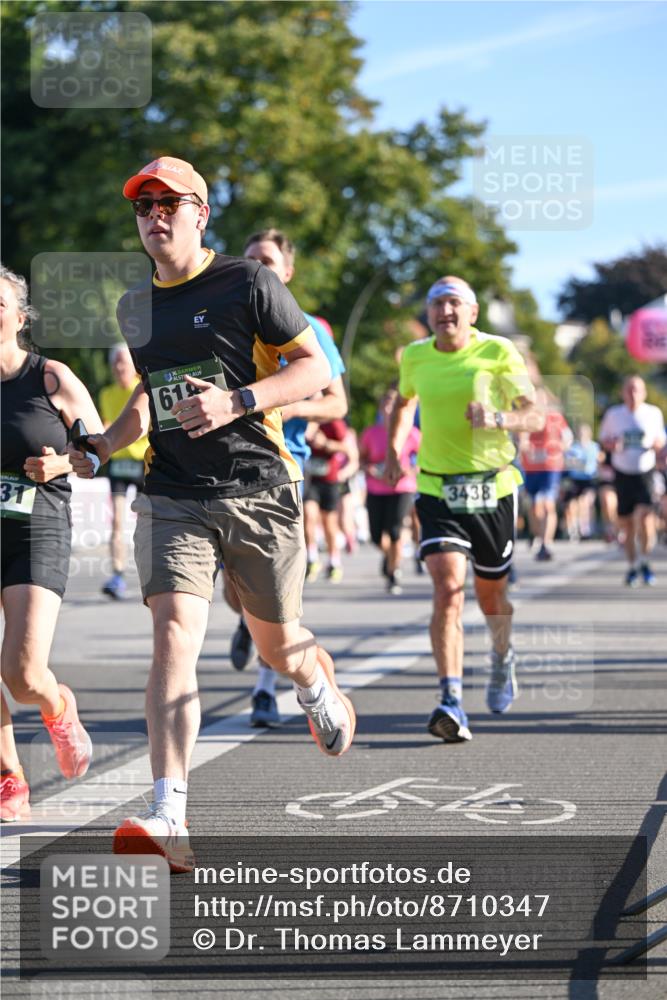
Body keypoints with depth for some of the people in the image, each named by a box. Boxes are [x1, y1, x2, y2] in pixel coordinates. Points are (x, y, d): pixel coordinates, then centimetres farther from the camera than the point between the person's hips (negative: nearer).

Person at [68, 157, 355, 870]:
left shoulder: (247, 283, -3)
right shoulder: (134, 307, 13)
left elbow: (316, 368, -4)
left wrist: (238, 401, -18)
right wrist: (100, 446, 12)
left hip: (258, 490, -2)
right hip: (171, 497, 3)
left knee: (277, 646, 10)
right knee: (174, 632, -18)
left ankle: (320, 688, 51)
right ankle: (169, 818, -26)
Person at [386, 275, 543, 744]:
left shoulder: (498, 353, -6)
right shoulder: (415, 357, 3)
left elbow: (536, 416, -9)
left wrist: (498, 418, -29)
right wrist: (394, 452, 13)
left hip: (493, 489, -1)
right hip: (437, 490, 1)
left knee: (491, 595, 14)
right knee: (447, 590, -18)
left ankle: (503, 658, 48)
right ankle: (452, 703, -24)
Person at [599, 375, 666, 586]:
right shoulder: (613, 414, 2)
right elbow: (604, 439, 12)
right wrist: (612, 445, -10)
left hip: (645, 472, -1)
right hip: (622, 473, 1)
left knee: (645, 515, -20)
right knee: (626, 522, 3)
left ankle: (645, 562, -4)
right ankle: (632, 565, 21)